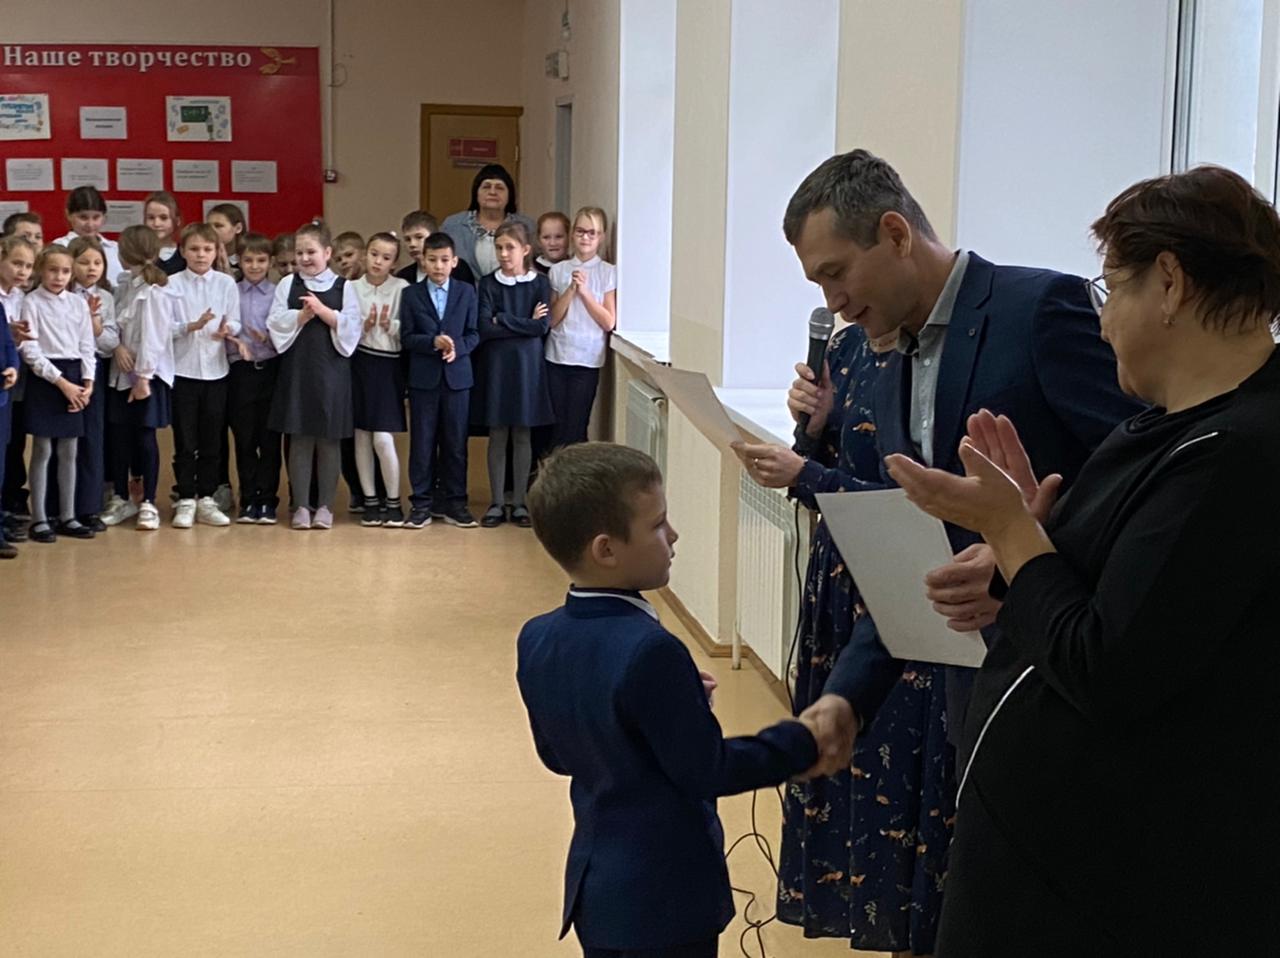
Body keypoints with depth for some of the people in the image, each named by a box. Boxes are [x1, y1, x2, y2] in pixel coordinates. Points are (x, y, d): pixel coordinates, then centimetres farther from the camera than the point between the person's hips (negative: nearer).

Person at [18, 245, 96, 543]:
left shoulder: (79, 303, 8)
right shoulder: (32, 303, -5)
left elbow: (86, 347, 9)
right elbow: (30, 351, -10)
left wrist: (87, 382, -4)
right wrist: (61, 382, -14)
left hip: (74, 378, 4)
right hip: (44, 378, -4)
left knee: (69, 452, 8)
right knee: (42, 451, -1)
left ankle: (67, 517, 16)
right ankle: (39, 520, 4)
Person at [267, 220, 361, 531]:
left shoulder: (343, 287, 4)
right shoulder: (287, 285, 7)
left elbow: (351, 327, -5)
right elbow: (276, 324, -1)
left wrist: (322, 310, -14)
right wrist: (302, 316, -12)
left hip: (331, 369, -1)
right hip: (297, 368, 1)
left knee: (329, 439, 4)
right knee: (299, 439, 3)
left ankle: (325, 505, 13)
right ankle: (302, 505, 11)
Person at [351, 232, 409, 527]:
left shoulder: (402, 288, -2)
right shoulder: (351, 289, 3)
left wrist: (391, 326, -20)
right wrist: (364, 327, -15)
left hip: (389, 366, -2)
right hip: (359, 364, 3)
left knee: (383, 438, -9)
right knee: (361, 436, 6)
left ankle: (393, 501, 5)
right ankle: (370, 500, 16)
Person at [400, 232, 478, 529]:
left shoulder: (466, 292, 6)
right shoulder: (411, 294, 4)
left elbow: (473, 334, 4)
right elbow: (406, 338, -1)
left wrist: (458, 346, -16)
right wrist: (433, 341, -18)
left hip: (457, 376, 1)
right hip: (423, 377, -1)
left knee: (455, 443, 5)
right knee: (422, 443, 3)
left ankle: (454, 502, 13)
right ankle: (422, 502, 10)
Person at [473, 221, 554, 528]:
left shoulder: (539, 283, 2)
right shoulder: (489, 284, 2)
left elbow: (541, 327, -9)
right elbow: (484, 328, -9)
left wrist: (503, 321, -9)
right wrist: (524, 324, -9)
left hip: (526, 364, 0)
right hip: (495, 364, 0)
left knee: (522, 435, 4)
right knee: (497, 436, 3)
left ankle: (519, 502, 11)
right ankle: (496, 503, 9)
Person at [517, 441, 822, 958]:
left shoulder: (537, 640, -1)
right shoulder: (649, 651, -26)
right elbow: (707, 770, -19)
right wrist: (801, 742, -6)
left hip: (594, 882, 8)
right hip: (662, 897, -8)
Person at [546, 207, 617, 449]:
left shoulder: (609, 273, -1)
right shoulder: (558, 270, 5)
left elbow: (609, 322, -6)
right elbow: (552, 319, 2)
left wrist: (584, 291, -11)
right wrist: (570, 290, -10)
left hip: (587, 359, -2)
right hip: (557, 356, 2)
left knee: (574, 429, -1)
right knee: (556, 427, 3)